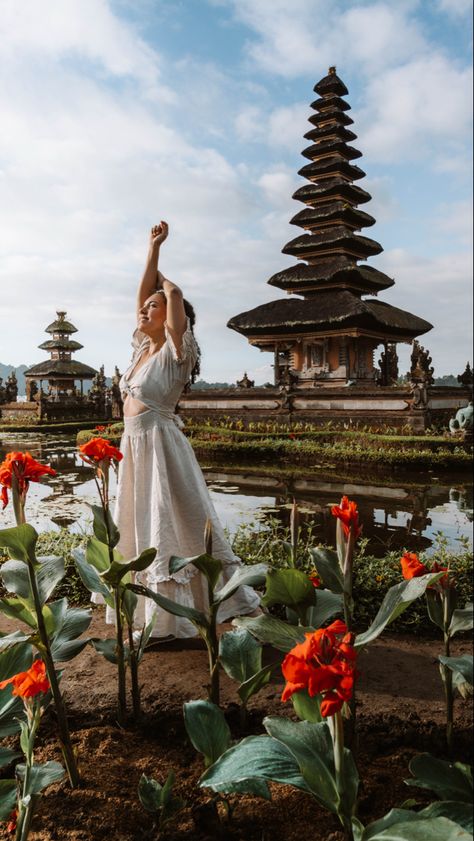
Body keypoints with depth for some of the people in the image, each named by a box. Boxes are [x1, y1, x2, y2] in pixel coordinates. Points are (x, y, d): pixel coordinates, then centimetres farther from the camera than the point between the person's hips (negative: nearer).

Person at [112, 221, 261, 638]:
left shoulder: (174, 352, -8)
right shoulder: (144, 348, 12)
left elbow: (174, 294, -17)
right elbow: (146, 291, 16)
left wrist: (162, 277, 3)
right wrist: (154, 247, 18)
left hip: (161, 447, -8)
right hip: (135, 447, 8)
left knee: (173, 529, -2)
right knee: (144, 529, 12)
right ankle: (158, 617, 24)